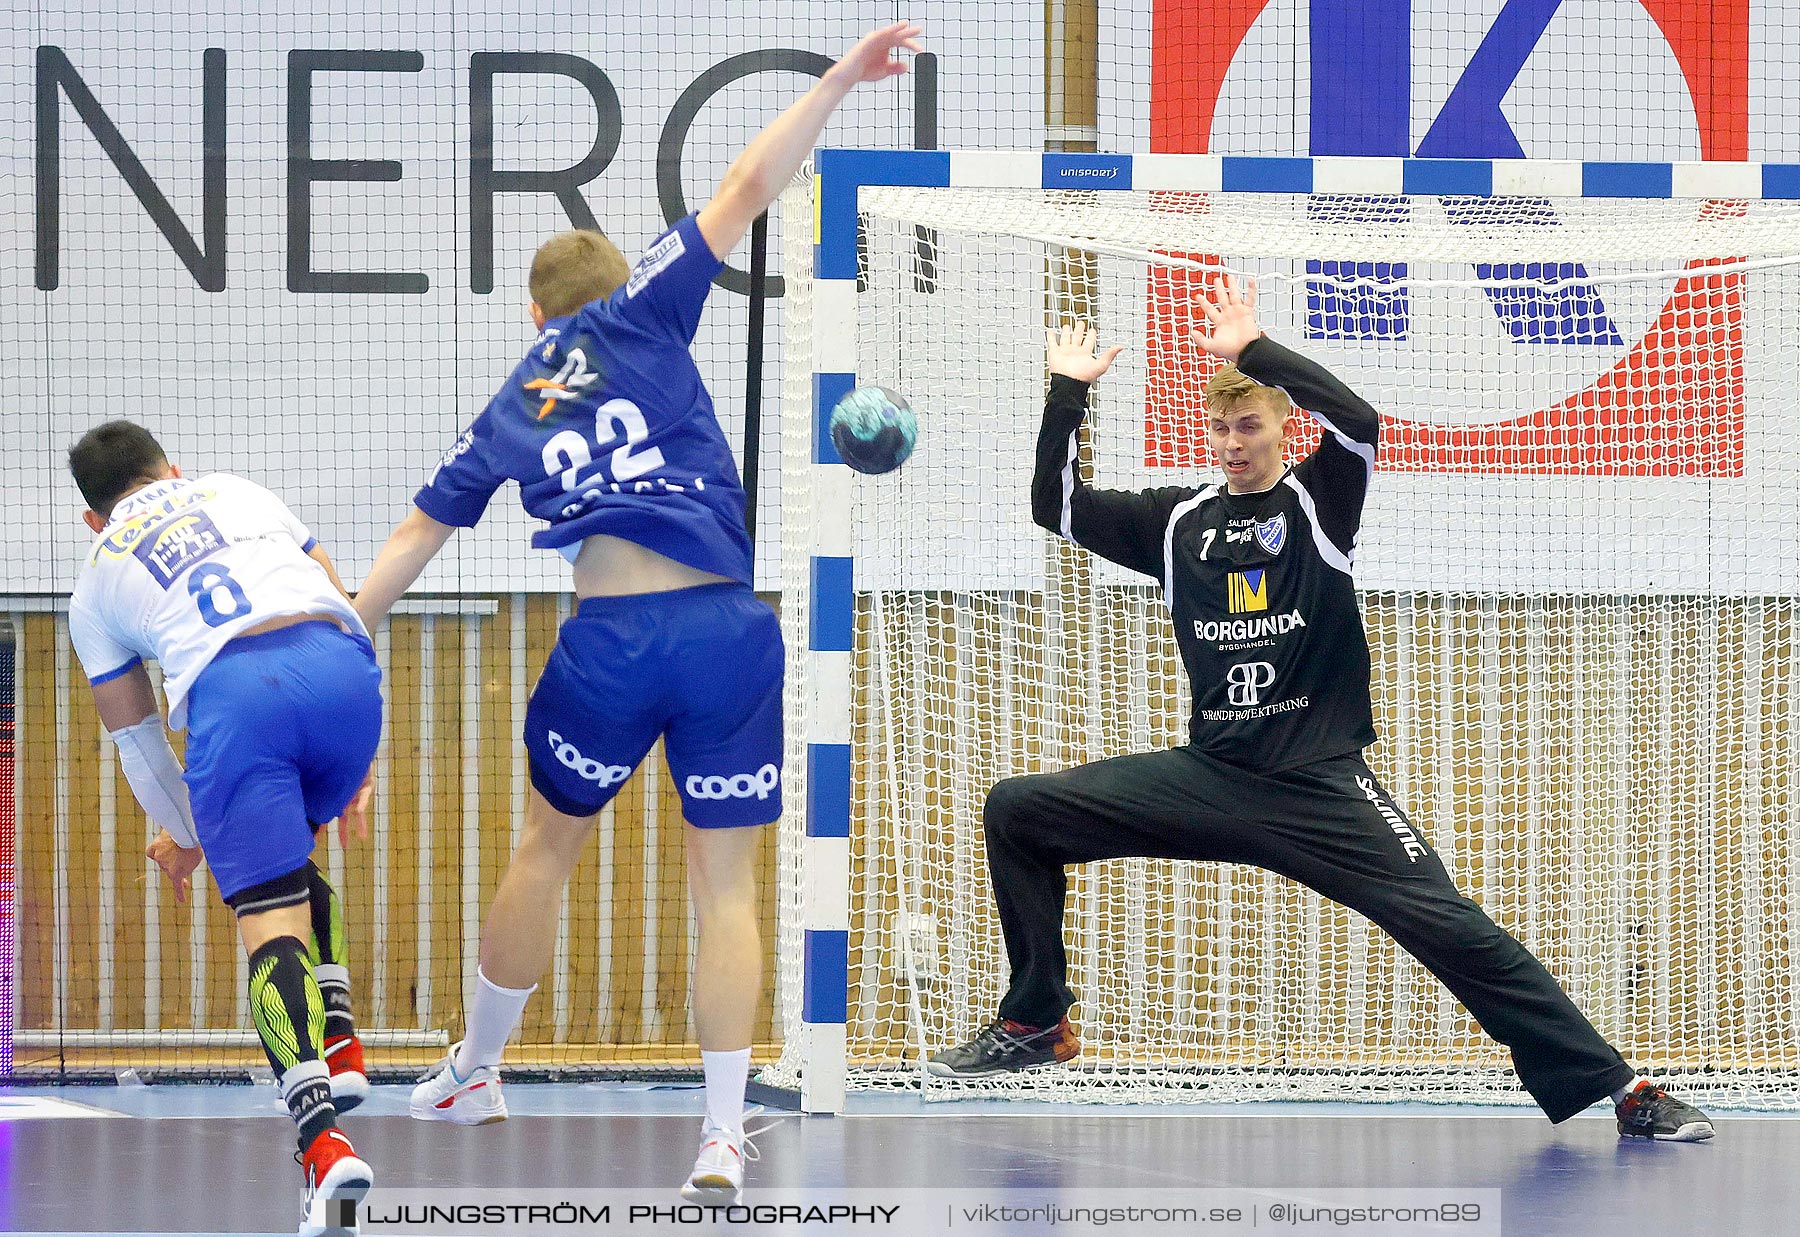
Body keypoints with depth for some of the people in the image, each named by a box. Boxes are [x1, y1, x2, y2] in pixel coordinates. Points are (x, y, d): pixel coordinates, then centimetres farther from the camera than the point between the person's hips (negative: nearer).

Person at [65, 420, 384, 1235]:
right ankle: (338, 1042, 15)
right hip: (341, 665, 3)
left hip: (230, 690, -3)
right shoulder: (234, 492, 32)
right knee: (292, 855, 30)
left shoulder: (95, 586, 28)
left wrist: (180, 834, 51)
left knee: (270, 917, -5)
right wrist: (354, 766, 33)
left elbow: (136, 738, 34)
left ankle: (321, 1137, -23)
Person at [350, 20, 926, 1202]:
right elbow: (746, 188, 3)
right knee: (727, 887, 4)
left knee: (546, 848, 24)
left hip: (609, 646, 2)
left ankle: (476, 1071, 37)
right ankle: (723, 1135, -3)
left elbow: (411, 543, 19)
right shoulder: (641, 314, 10)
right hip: (726, 629, -2)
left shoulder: (508, 416, 17)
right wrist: (843, 78, 4)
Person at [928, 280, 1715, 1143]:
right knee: (1017, 811, -3)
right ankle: (1035, 1024, 10)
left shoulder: (1317, 503, 0)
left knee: (1448, 926, -17)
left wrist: (1255, 351, -19)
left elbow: (1358, 421, -19)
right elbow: (1058, 508, 10)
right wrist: (1067, 393, 4)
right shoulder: (1180, 520, 12)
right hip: (1207, 778, 4)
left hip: (1320, 786, -4)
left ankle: (1614, 1089, -14)